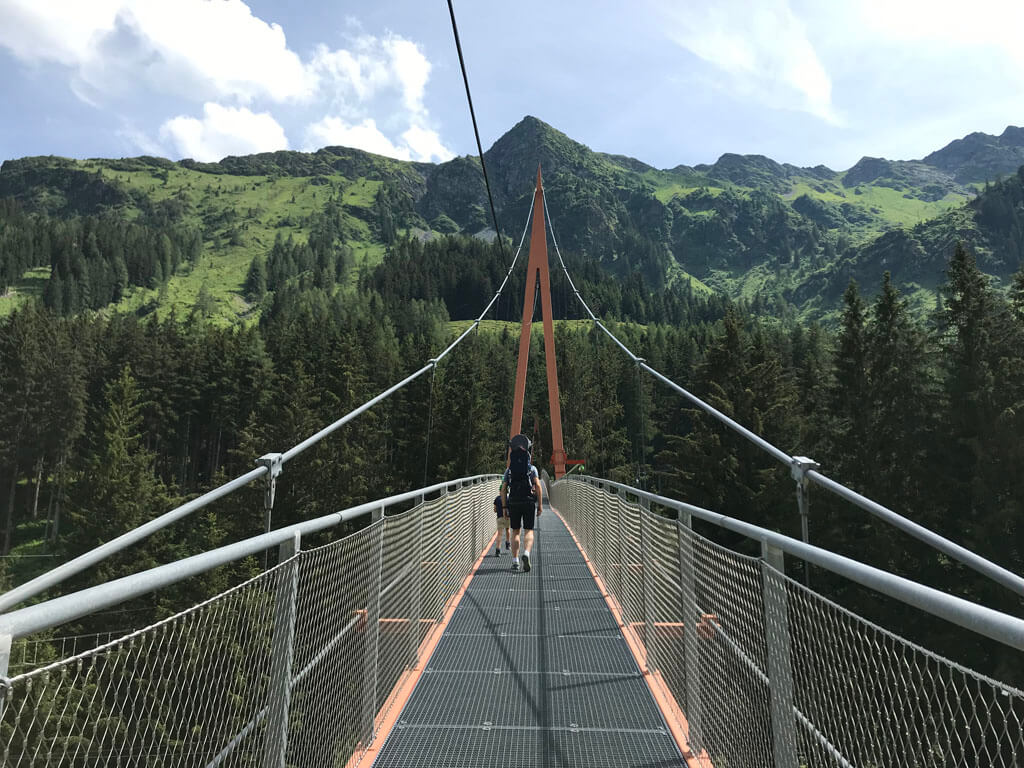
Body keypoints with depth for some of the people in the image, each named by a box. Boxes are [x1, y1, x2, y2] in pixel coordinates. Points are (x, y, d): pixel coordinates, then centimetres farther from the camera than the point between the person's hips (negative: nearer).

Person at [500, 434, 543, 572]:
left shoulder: (509, 470, 9)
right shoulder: (532, 469, 4)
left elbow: (503, 489, 4)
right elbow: (538, 486, -7)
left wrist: (504, 507, 8)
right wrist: (540, 504, -4)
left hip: (513, 503, 2)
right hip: (529, 502, -1)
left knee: (515, 532, 10)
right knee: (529, 531, 4)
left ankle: (515, 561, 5)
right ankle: (526, 554, -22)